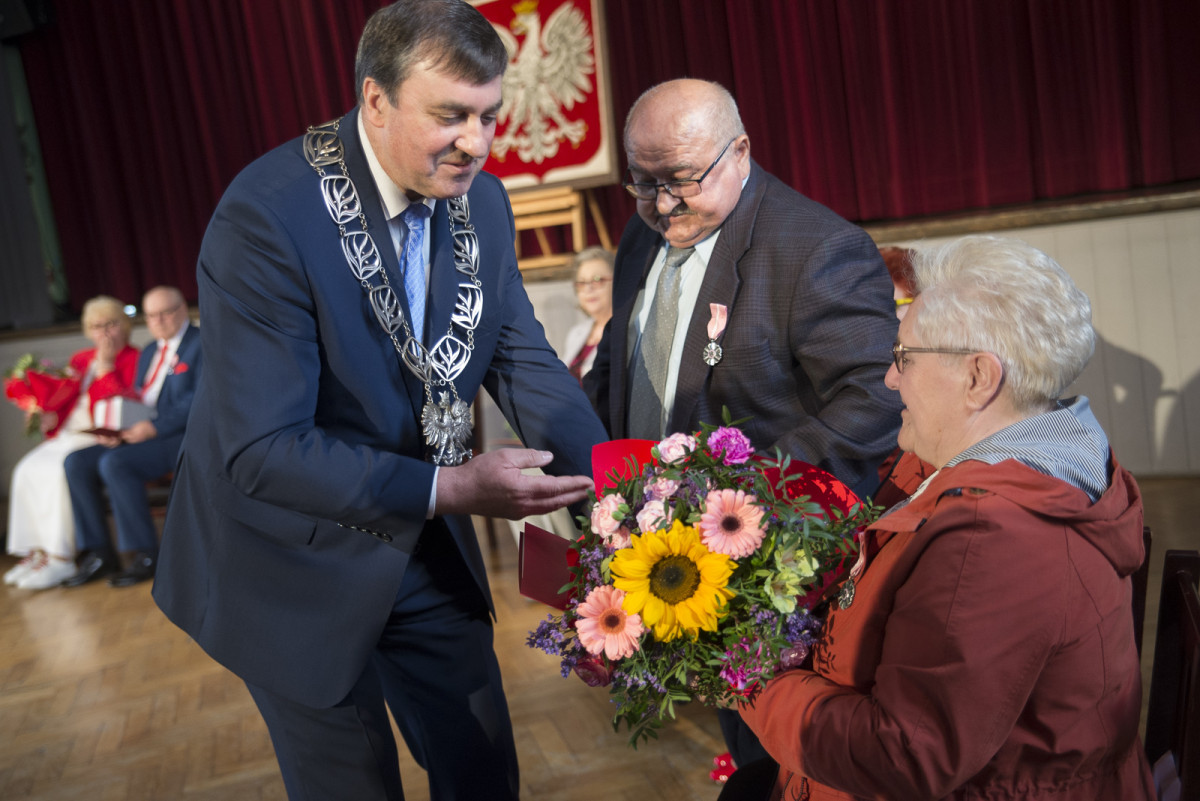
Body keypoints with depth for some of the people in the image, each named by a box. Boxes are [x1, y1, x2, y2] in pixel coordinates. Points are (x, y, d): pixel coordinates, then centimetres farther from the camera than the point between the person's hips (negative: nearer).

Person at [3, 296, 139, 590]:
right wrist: (51, 416, 5)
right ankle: (37, 550, -11)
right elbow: (67, 398, 25)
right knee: (27, 469, -14)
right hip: (69, 433, 8)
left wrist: (105, 368, -11)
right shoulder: (81, 359, 21)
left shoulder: (133, 358, -2)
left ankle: (62, 558, -24)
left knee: (62, 470, -29)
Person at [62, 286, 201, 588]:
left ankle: (145, 555, -19)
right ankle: (99, 554, -6)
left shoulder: (202, 345, -4)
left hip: (184, 437, -9)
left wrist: (154, 427, -23)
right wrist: (119, 431, -2)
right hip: (141, 435, 9)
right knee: (77, 462, -9)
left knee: (114, 463, -29)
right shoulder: (149, 353, 23)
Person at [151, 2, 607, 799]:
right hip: (294, 561, -5)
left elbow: (524, 362, -3)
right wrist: (449, 488, -36)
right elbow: (260, 452, -29)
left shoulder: (482, 202, -6)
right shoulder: (267, 215, -26)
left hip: (424, 549, 6)